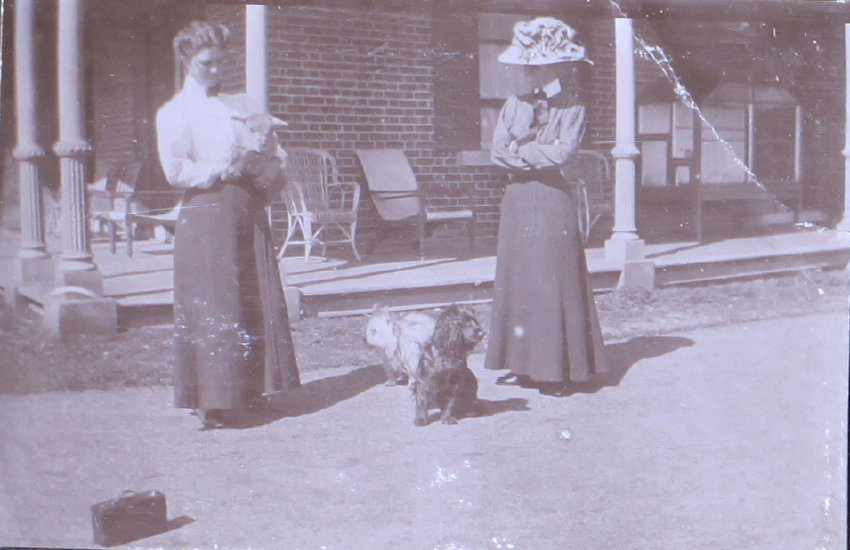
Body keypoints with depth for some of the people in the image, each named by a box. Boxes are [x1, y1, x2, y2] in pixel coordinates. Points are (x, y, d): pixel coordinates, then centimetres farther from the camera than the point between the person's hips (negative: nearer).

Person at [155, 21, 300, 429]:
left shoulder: (242, 104, 18)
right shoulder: (174, 112, 4)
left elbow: (275, 157, 14)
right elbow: (176, 171, -9)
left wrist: (262, 168, -7)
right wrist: (226, 171, -11)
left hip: (249, 214, 5)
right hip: (205, 216, -5)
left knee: (259, 304, 2)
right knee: (212, 309, -6)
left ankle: (247, 391, 12)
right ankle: (212, 400, 0)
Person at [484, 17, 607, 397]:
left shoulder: (572, 109, 0)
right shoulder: (515, 105, 11)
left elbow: (561, 153, -14)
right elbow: (498, 151, 1)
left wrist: (519, 152, -5)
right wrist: (537, 156, -9)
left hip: (552, 199, -4)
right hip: (517, 199, 4)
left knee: (553, 282, -5)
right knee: (517, 282, 5)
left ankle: (558, 369, 0)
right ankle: (522, 364, 13)